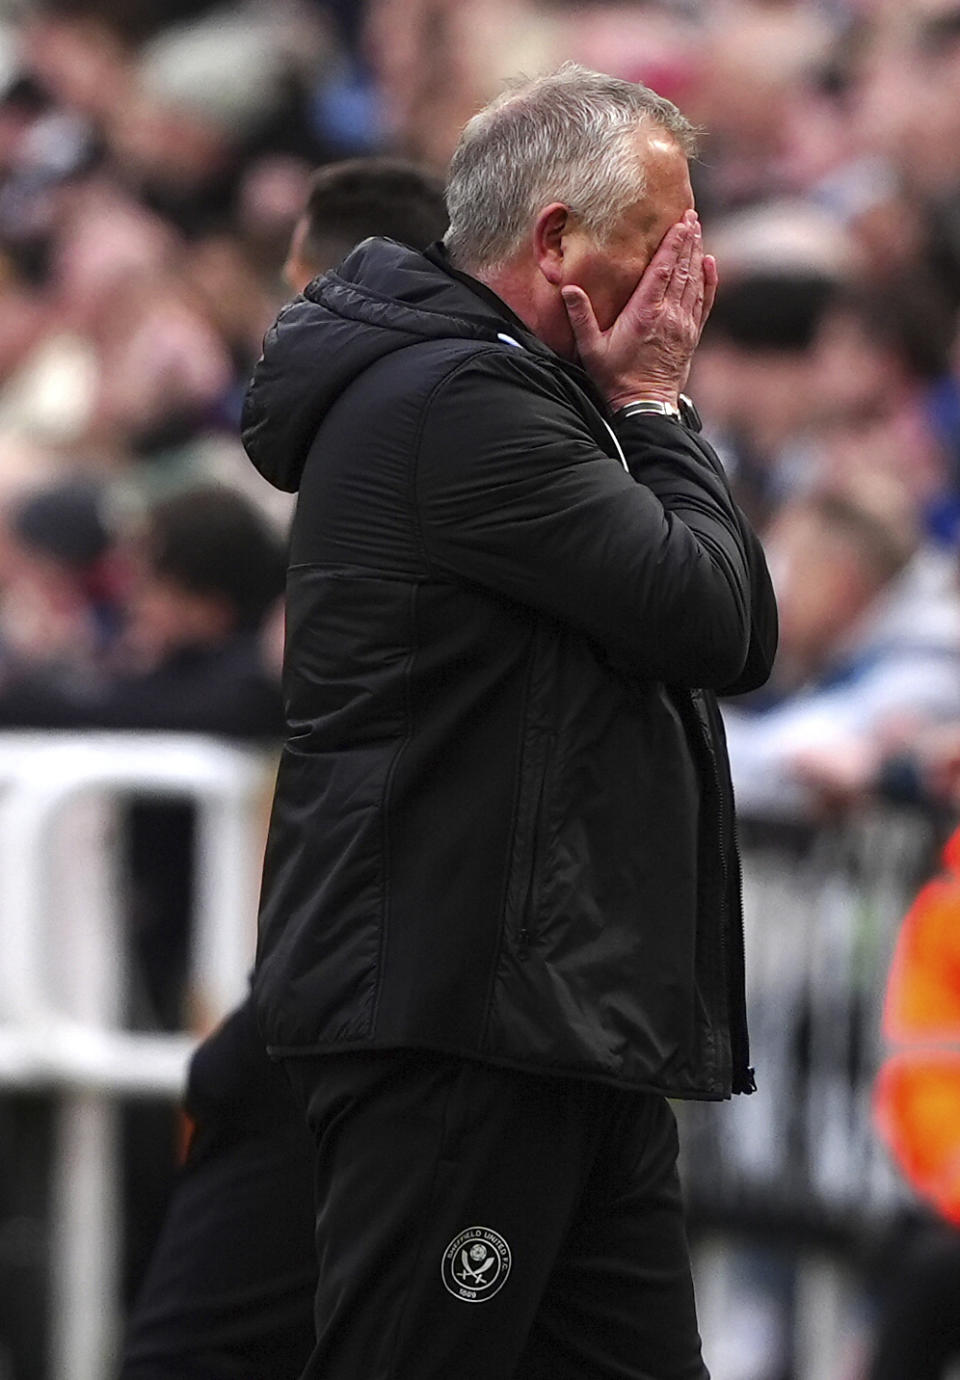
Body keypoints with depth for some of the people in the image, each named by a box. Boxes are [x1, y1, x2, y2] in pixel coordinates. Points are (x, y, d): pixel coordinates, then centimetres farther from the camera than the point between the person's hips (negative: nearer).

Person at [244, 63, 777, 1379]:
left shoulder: (496, 393, 19)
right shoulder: (456, 405, -14)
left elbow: (736, 638, 20)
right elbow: (716, 623, -16)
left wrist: (641, 408, 9)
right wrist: (653, 406, -3)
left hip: (566, 1020, 11)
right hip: (462, 1027, -11)